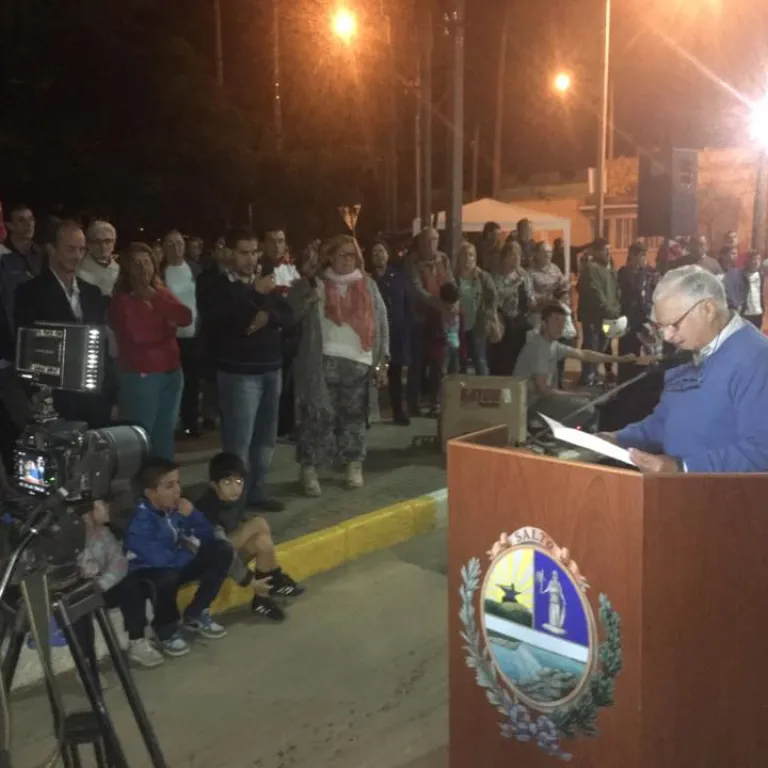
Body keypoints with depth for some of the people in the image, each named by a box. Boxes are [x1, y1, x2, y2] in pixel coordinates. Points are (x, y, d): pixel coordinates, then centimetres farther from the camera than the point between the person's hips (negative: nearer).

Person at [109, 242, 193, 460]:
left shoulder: (162, 293, 13)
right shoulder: (121, 300, -5)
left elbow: (186, 318, -4)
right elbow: (136, 334, -21)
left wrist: (156, 298, -13)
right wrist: (166, 327, -7)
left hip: (171, 372, 6)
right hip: (140, 375, -6)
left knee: (165, 434, 12)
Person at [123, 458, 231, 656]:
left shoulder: (175, 506, -7)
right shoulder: (141, 521, -28)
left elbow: (207, 536, -1)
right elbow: (160, 559, -37)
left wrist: (191, 515, -20)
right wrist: (191, 552, -19)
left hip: (177, 564, 7)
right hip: (148, 573, -7)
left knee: (222, 550, -8)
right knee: (168, 576, -41)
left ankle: (195, 615, 3)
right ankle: (166, 629, -9)